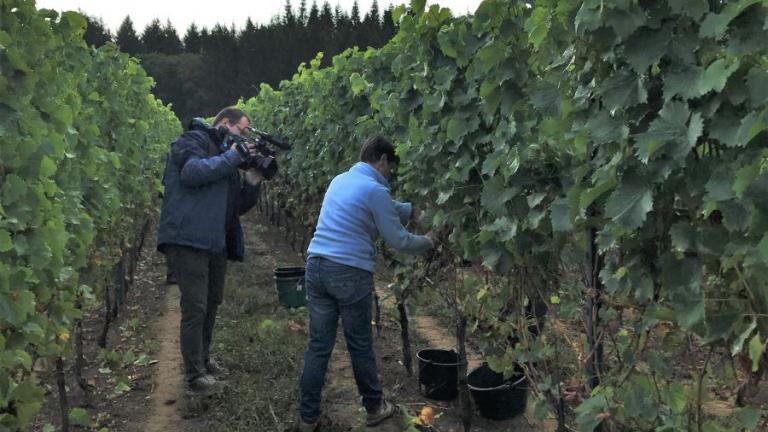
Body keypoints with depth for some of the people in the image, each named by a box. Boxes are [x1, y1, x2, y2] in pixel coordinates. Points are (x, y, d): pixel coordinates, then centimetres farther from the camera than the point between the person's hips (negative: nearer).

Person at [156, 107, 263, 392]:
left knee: (212, 303, 18)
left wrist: (253, 179, 3)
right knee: (195, 308, -6)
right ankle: (194, 373, 5)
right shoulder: (195, 140, -1)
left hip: (216, 243, 9)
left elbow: (239, 206, 19)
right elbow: (191, 172, -22)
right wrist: (233, 155, -14)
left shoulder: (227, 158, 23)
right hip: (188, 240, -9)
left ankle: (203, 358, 35)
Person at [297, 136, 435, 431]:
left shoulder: (340, 180, 15)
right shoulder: (375, 190, -10)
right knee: (360, 345, 10)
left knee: (318, 345, 11)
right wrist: (428, 242, 13)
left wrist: (413, 211, 28)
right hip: (350, 273, -6)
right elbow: (398, 240, -3)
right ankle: (374, 407, 28)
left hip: (316, 266, 6)